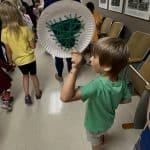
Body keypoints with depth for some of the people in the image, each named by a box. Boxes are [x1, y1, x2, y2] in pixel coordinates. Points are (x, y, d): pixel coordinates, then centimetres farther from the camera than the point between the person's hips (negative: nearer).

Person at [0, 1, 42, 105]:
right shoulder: (25, 29, -19)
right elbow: (33, 46, -13)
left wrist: (10, 60, 9)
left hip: (18, 60, 2)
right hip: (30, 58, -1)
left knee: (25, 75, 27)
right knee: (33, 75, 22)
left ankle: (27, 96, 22)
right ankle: (38, 93, 40)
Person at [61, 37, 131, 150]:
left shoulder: (98, 85, -46)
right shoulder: (121, 83, -24)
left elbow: (65, 97, -53)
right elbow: (127, 99, -5)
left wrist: (75, 69, -57)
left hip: (95, 125, -6)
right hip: (108, 120, 6)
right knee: (101, 132, 41)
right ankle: (101, 139, 71)